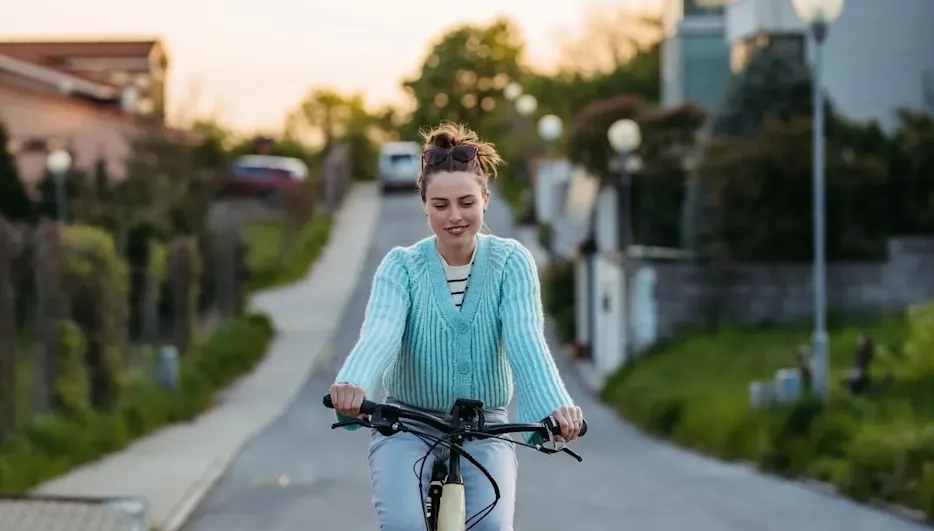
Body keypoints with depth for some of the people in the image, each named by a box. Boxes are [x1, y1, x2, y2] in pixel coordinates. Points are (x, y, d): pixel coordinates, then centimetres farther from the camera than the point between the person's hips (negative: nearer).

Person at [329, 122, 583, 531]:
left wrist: (555, 406, -41)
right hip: (407, 428, 0)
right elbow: (380, 332, -24)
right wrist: (354, 384, -47)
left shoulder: (511, 262, -5)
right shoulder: (401, 266, -6)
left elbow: (525, 338, -20)